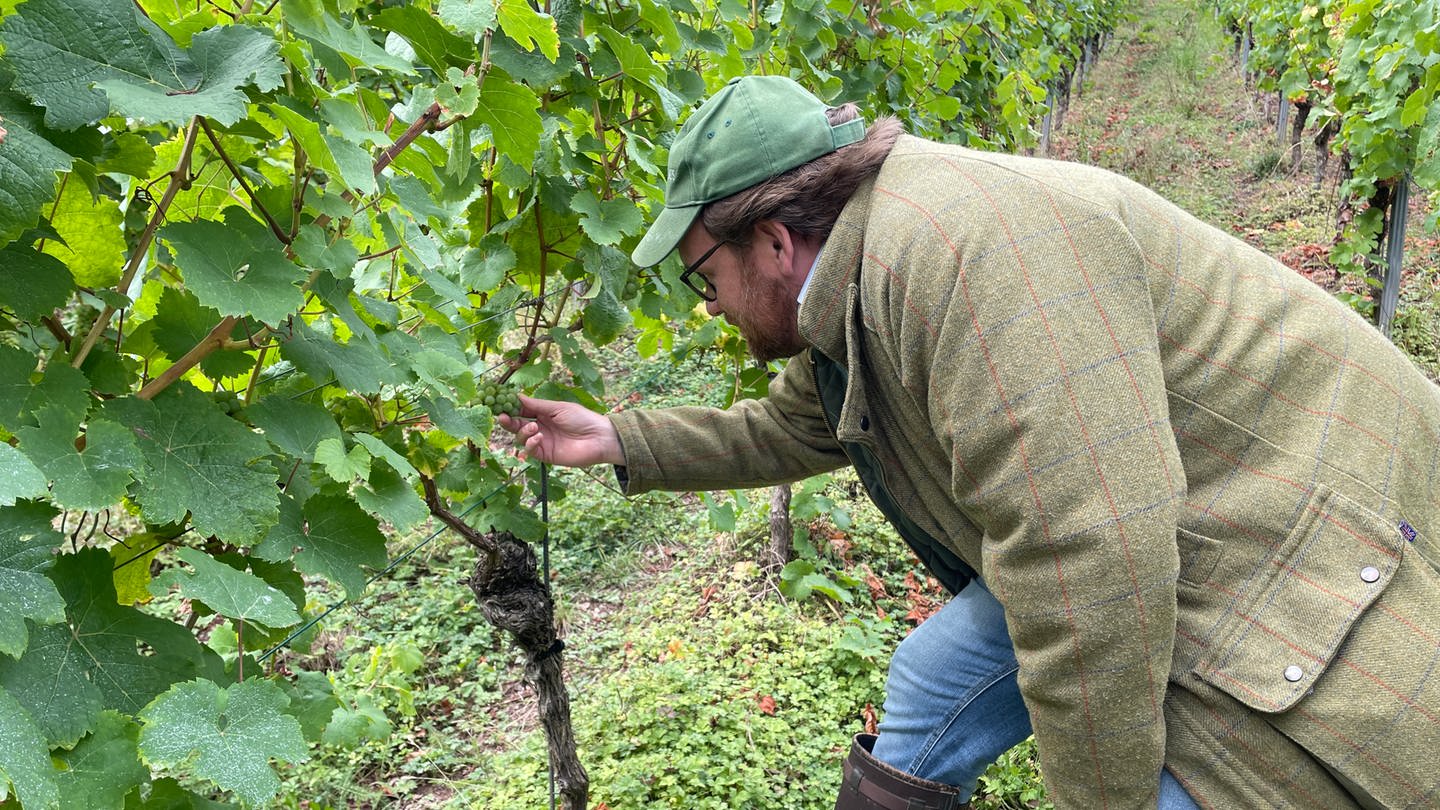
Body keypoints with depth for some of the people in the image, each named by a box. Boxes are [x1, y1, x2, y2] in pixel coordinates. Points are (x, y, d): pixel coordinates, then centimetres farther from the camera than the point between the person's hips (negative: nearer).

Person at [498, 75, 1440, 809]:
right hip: (1136, 563, 10)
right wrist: (622, 440, 24)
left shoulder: (956, 242, -30)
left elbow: (1094, 561, -33)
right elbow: (786, 430, 22)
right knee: (933, 683, 14)